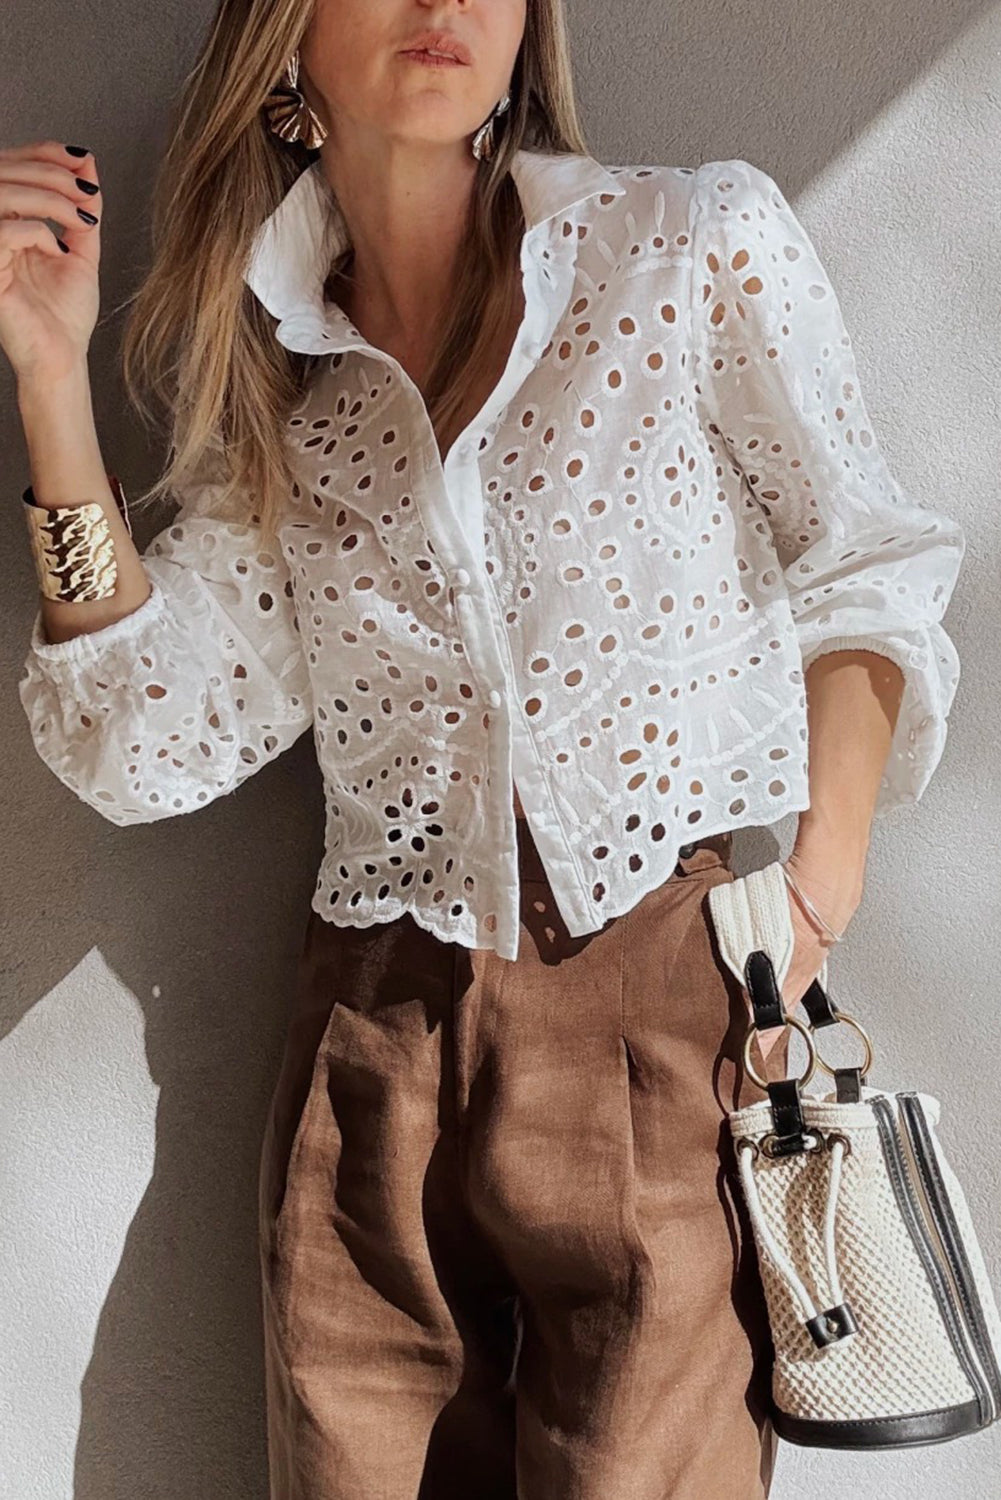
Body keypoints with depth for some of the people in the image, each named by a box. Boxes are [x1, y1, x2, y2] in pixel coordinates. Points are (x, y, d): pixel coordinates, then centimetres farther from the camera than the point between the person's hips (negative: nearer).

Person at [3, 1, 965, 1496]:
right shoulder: (267, 381, 8)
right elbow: (145, 745, 1)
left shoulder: (701, 248, 0)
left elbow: (866, 583, 4)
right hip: (377, 1046, 3)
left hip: (673, 1013, -2)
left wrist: (812, 913, -8)